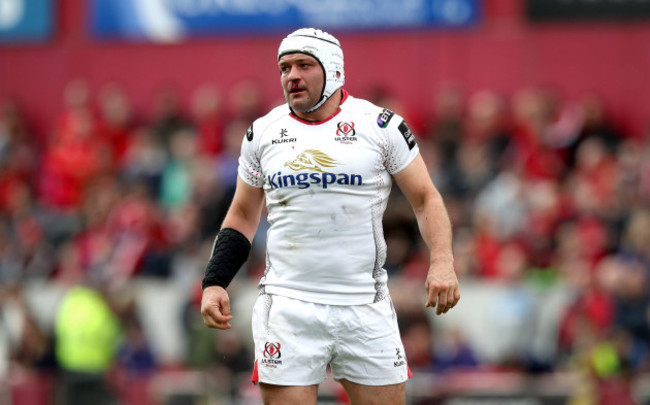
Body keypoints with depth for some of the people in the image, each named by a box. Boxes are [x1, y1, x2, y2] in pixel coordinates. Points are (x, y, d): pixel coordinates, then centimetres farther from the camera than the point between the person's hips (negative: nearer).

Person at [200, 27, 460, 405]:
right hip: (289, 306, 1)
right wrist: (215, 283, 6)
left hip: (365, 309, -1)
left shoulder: (381, 125, 0)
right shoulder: (263, 132, 8)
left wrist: (442, 261, -12)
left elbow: (426, 198, 5)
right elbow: (243, 214, 18)